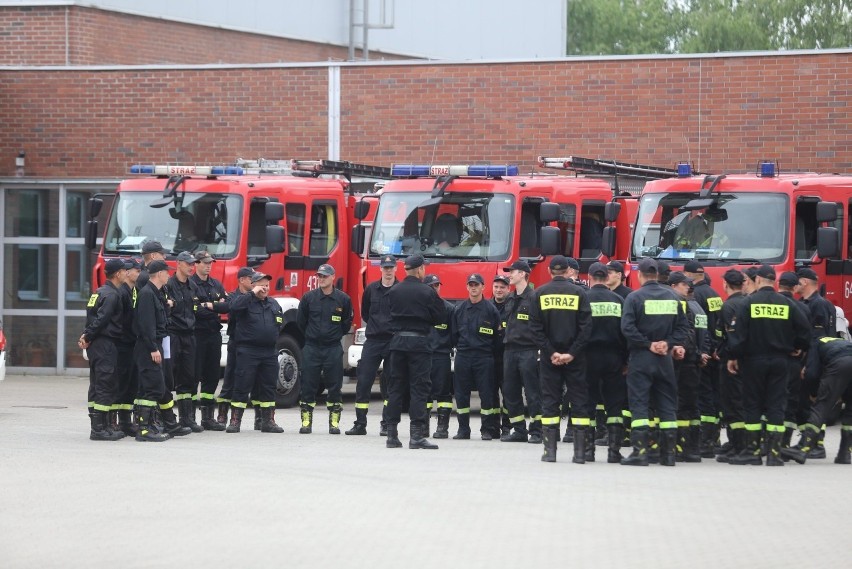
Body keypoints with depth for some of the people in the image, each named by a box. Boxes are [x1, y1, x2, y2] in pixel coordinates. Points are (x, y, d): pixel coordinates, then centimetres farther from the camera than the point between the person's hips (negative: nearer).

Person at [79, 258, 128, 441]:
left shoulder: (100, 292, 18)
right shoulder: (111, 294, -13)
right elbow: (101, 319, -19)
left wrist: (86, 335, 6)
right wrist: (88, 337, -13)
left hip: (96, 344, 10)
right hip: (106, 344, -10)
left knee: (97, 385, 11)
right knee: (106, 386, -9)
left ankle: (99, 426, 16)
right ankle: (99, 428, -11)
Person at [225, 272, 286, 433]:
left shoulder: (273, 304, 16)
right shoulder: (246, 301, -3)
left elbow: (281, 322, 27)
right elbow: (233, 308, -25)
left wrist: (274, 335, 10)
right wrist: (252, 294, -21)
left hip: (269, 352, 6)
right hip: (248, 351, -6)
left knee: (268, 387, 8)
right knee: (242, 386, -5)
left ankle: (268, 421, 15)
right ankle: (235, 421, -2)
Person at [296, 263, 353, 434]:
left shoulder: (343, 299, 1)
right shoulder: (309, 298, 1)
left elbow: (347, 323, 11)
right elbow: (301, 321, 11)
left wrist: (335, 336, 11)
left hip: (333, 348, 0)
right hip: (312, 348, 0)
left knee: (334, 386, 2)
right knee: (308, 385, 1)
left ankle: (334, 422, 7)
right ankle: (306, 421, 7)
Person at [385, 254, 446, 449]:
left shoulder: (394, 291, 5)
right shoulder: (427, 292, -8)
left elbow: (390, 315, 12)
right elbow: (440, 317, -2)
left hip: (398, 341, 4)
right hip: (418, 342, -4)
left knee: (395, 388, 8)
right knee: (419, 389, -3)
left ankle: (392, 434, 7)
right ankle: (417, 436, -9)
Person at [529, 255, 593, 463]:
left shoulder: (539, 294, 0)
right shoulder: (579, 293, -2)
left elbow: (536, 327, -6)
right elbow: (586, 326, -9)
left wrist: (551, 353, -6)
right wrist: (572, 354, -9)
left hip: (549, 358, 1)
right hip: (575, 359, -1)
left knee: (550, 401, 5)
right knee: (579, 401, 4)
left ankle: (550, 450, 1)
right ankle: (580, 452, 0)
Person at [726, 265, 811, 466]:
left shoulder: (750, 302, -7)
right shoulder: (786, 304, 2)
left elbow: (739, 332, -10)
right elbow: (805, 329, 3)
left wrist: (734, 356, -1)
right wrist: (797, 348, 20)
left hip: (754, 360, -2)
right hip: (779, 362, 2)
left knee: (752, 405, 5)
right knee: (776, 406, 4)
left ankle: (753, 451, 4)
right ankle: (774, 453, 0)